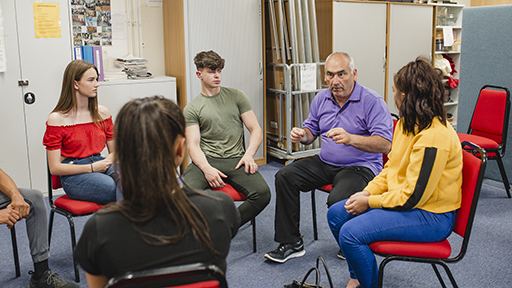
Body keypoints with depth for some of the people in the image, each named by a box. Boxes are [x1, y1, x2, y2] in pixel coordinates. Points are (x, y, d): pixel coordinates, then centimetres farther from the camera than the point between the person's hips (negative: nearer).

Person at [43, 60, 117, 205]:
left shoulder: (102, 113, 11)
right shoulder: (56, 119, -3)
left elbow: (114, 151, 18)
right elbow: (55, 168, -5)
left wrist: (106, 162, -7)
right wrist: (92, 168, -15)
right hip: (73, 175, -4)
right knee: (115, 189, -35)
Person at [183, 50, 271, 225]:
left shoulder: (237, 96, 14)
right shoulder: (191, 109, 10)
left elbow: (256, 130, 11)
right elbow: (193, 145, 0)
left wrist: (249, 154, -9)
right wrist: (207, 169, -19)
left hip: (235, 160, 2)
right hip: (206, 160, -1)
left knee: (262, 193, -26)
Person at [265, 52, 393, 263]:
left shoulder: (372, 102, -14)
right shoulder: (321, 99, 7)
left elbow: (385, 144, -22)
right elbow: (312, 131, 19)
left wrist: (351, 138, -37)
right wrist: (302, 135, -7)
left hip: (360, 166, -6)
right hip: (325, 162, 7)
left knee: (338, 200, -33)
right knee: (285, 176, -10)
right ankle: (291, 242, 0)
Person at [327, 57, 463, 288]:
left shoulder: (434, 137, -27)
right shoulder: (407, 123, 4)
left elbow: (413, 197, -25)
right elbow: (391, 167, 14)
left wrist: (370, 202, -15)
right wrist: (367, 192, -1)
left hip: (430, 216, -10)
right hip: (400, 198, 10)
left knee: (350, 233, -23)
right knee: (336, 214, 6)